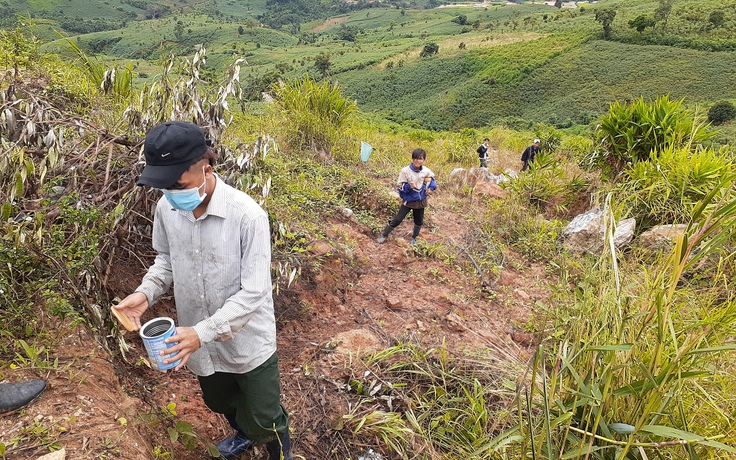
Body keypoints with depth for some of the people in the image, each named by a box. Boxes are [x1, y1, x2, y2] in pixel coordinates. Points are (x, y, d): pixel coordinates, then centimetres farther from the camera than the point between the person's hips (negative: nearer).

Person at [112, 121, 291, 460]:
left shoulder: (248, 215, -28)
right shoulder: (166, 208, -11)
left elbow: (253, 293, -25)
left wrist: (203, 332, -31)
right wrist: (146, 292, -11)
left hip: (248, 341, -5)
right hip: (199, 340, 6)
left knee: (263, 419, 12)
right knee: (219, 402, 30)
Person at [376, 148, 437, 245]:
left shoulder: (426, 171, -10)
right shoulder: (405, 171, -21)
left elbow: (432, 178, 13)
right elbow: (400, 186, -15)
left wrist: (431, 187, -4)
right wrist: (408, 186, -33)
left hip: (420, 201, 4)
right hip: (408, 201, -3)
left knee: (419, 221, 18)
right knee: (397, 220, -2)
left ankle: (414, 238, 44)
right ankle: (384, 234, 18)